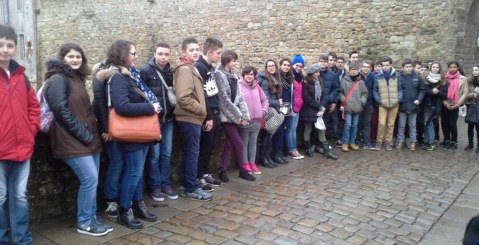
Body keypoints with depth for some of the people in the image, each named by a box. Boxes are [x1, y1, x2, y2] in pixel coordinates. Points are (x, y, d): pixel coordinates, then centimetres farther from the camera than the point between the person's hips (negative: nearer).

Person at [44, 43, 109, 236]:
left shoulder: (77, 78, 17)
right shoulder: (58, 79, -10)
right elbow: (62, 111, -18)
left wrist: (92, 133, 9)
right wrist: (84, 134, -17)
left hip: (89, 138, 9)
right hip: (72, 140, -9)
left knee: (92, 180, 10)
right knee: (90, 179, -10)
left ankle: (91, 217, 23)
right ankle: (84, 223, 6)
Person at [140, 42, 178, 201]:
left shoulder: (170, 72, 9)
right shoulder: (145, 71, -7)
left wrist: (173, 110, 6)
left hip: (168, 119, 5)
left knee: (167, 153, 11)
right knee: (154, 154, 3)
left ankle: (166, 184, 23)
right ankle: (155, 187, 15)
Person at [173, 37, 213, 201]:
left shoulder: (190, 68, 16)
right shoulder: (185, 69, -15)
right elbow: (183, 98, -25)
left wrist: (201, 111, 10)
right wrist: (202, 110, -14)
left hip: (191, 118, 10)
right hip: (190, 118, -10)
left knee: (189, 153, 15)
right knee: (192, 153, -3)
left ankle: (186, 185, 25)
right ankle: (191, 189, 7)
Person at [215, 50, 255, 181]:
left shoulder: (233, 76, 13)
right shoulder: (219, 74, -10)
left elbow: (240, 96, 9)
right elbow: (224, 98, -15)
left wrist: (244, 115, 0)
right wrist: (237, 116, -12)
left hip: (234, 115, 7)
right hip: (227, 115, -7)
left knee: (229, 143, 9)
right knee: (238, 143, -3)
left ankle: (222, 170, 17)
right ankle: (243, 170, 10)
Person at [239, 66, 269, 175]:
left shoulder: (257, 86, 10)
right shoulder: (239, 86, -8)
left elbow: (264, 99, 17)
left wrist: (264, 111, 6)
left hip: (257, 120, 5)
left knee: (253, 142, 14)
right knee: (244, 143, 6)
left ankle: (252, 163, 23)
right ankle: (245, 164, 16)